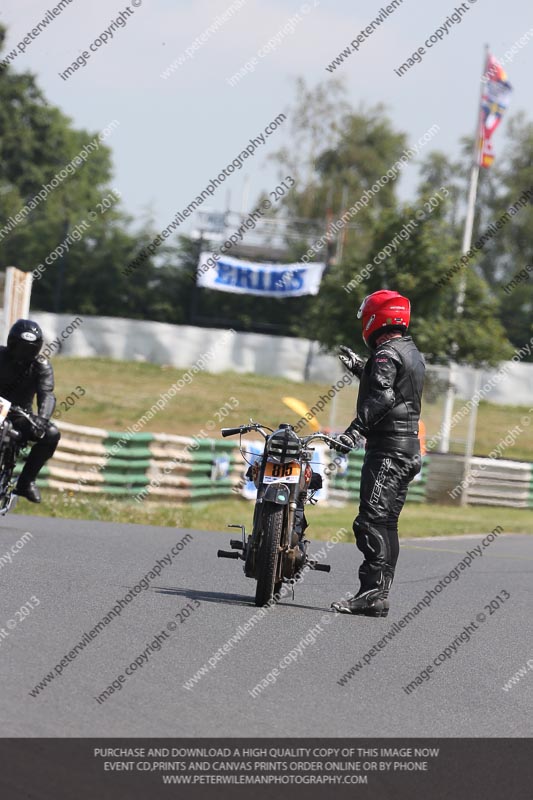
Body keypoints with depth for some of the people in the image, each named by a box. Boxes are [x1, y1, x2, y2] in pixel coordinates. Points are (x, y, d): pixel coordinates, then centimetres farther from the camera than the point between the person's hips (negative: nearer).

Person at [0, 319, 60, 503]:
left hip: (20, 416, 3)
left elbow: (46, 394, -18)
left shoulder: (41, 366, -3)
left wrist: (41, 417, -39)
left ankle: (26, 482, -11)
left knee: (51, 434, -22)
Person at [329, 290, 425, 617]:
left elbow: (381, 397, -26)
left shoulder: (386, 353, -11)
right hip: (410, 449, 10)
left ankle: (373, 592, -22)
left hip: (388, 448, -10)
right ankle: (379, 594, 14)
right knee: (387, 523, 12)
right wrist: (361, 369, 39)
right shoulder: (413, 353, 18)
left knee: (372, 521, -14)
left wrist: (355, 430, -35)